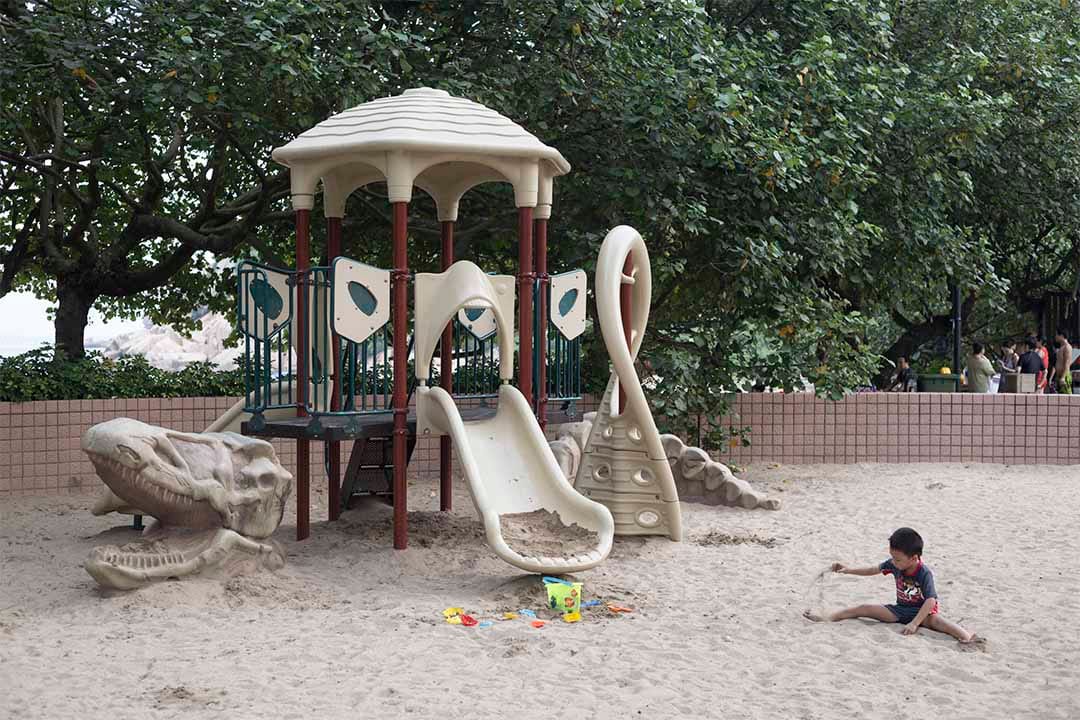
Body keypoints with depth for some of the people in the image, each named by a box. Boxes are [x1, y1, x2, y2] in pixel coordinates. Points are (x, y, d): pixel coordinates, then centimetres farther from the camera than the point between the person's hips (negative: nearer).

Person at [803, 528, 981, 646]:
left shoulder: (924, 574, -24)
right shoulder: (894, 565, -5)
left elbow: (931, 601, -31)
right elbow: (875, 569, 11)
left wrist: (915, 623, -39)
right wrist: (849, 570, 9)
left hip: (922, 611, -6)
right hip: (900, 610, 6)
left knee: (936, 620, -40)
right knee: (864, 609, -6)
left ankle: (967, 636, -60)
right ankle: (827, 618, -7)